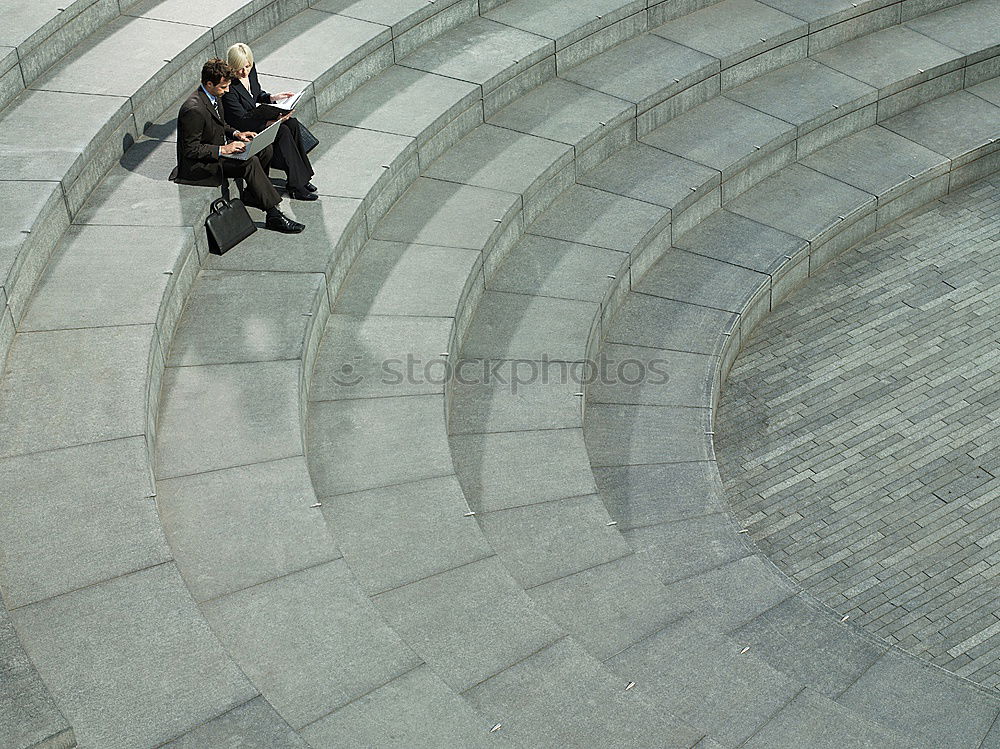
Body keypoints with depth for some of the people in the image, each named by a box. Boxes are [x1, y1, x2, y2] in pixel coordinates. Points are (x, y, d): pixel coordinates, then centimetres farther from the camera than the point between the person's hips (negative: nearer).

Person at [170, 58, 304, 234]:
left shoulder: (213, 96, 3)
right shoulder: (193, 109, -27)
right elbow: (191, 149, -23)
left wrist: (236, 133, 2)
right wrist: (223, 149, -26)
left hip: (220, 149, 10)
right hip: (200, 164, -10)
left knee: (265, 149, 0)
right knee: (250, 162, -27)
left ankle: (251, 195, 10)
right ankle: (273, 216, -27)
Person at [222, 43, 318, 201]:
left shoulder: (251, 70, -3)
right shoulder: (229, 87, -27)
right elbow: (242, 120, -26)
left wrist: (273, 97, -3)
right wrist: (270, 121, -33)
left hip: (254, 116, 8)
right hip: (241, 129, -8)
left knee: (292, 123, -13)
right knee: (283, 132, -24)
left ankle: (302, 178, -9)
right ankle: (296, 185, -19)